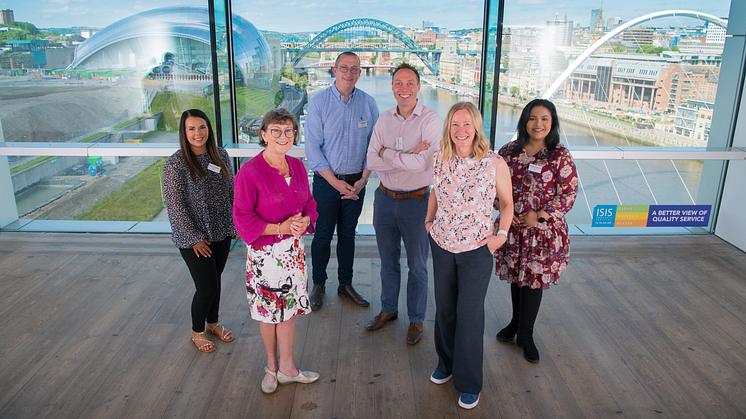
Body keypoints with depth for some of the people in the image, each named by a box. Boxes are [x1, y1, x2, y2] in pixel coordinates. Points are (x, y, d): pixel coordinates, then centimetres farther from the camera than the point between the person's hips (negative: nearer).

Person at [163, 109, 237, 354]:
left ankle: (213, 323, 39)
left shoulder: (220, 156, 1)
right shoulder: (175, 164, -14)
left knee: (215, 280, 17)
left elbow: (231, 191, 9)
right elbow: (175, 205, -14)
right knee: (207, 286, -1)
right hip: (194, 237, -5)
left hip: (221, 232, 5)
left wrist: (235, 224, 8)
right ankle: (197, 331, 25)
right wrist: (194, 238, -14)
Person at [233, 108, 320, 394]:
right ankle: (272, 365, 35)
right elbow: (243, 218, -15)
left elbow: (309, 204, 11)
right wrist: (281, 227, -21)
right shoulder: (250, 172, -16)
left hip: (293, 248, 5)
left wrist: (304, 221, -11)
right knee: (268, 310, 12)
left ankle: (286, 368, 30)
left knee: (288, 307, 14)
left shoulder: (297, 167, 2)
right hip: (264, 251, -5)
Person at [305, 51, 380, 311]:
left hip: (356, 182, 2)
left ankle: (346, 284, 28)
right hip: (326, 182, -2)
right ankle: (318, 285, 24)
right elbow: (312, 147, -9)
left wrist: (364, 179, -7)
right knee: (323, 235, 6)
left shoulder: (368, 104, 1)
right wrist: (335, 182, -13)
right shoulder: (319, 103, -6)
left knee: (348, 234, 13)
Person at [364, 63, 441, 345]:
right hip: (385, 198, 4)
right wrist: (408, 157, -19)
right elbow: (372, 161, -7)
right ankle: (388, 309, 39)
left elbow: (423, 162, -23)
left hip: (416, 200, -4)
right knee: (388, 261, 19)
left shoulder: (430, 120, -11)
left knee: (417, 266, 10)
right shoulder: (384, 120, 3)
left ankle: (416, 319, 28)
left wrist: (388, 153, -12)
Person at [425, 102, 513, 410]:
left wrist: (501, 234, -8)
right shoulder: (439, 160, -1)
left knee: (469, 314, 3)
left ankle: (469, 383, 21)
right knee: (444, 307, 16)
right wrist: (429, 221, 11)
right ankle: (446, 363, 40)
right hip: (442, 245, 4)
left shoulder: (495, 163, -12)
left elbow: (507, 202, 1)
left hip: (477, 249, -4)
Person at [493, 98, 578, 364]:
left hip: (543, 229, -3)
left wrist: (539, 215, -16)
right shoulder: (509, 151, 0)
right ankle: (516, 321, 38)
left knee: (534, 278, 5)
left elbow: (569, 193, -8)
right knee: (515, 275, 16)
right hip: (512, 227, 3)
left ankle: (525, 335, 22)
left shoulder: (560, 156, -8)